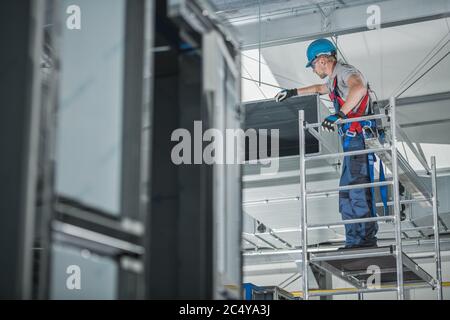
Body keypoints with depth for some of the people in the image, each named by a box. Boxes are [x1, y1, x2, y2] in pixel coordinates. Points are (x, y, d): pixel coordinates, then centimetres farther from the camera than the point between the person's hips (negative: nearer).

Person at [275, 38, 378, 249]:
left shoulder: (345, 72, -8)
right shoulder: (335, 78, 24)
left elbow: (359, 88, -31)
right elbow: (319, 88, 47)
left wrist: (339, 115, -33)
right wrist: (293, 93, 53)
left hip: (360, 138, -10)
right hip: (352, 140, 10)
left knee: (357, 188, -14)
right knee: (347, 192, 7)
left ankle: (366, 239, -14)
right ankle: (355, 241, 6)